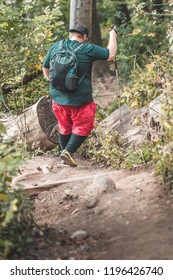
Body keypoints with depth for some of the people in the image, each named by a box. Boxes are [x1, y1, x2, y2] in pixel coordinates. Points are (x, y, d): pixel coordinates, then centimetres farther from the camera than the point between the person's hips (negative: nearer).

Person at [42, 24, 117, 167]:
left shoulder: (55, 47, 2)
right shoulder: (88, 49, -12)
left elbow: (45, 69, 12)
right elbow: (111, 54, -4)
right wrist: (113, 35, 10)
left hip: (58, 98, 5)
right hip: (80, 100, -5)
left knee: (64, 128, 21)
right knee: (83, 127, 11)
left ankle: (65, 152, 29)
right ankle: (68, 151, -2)